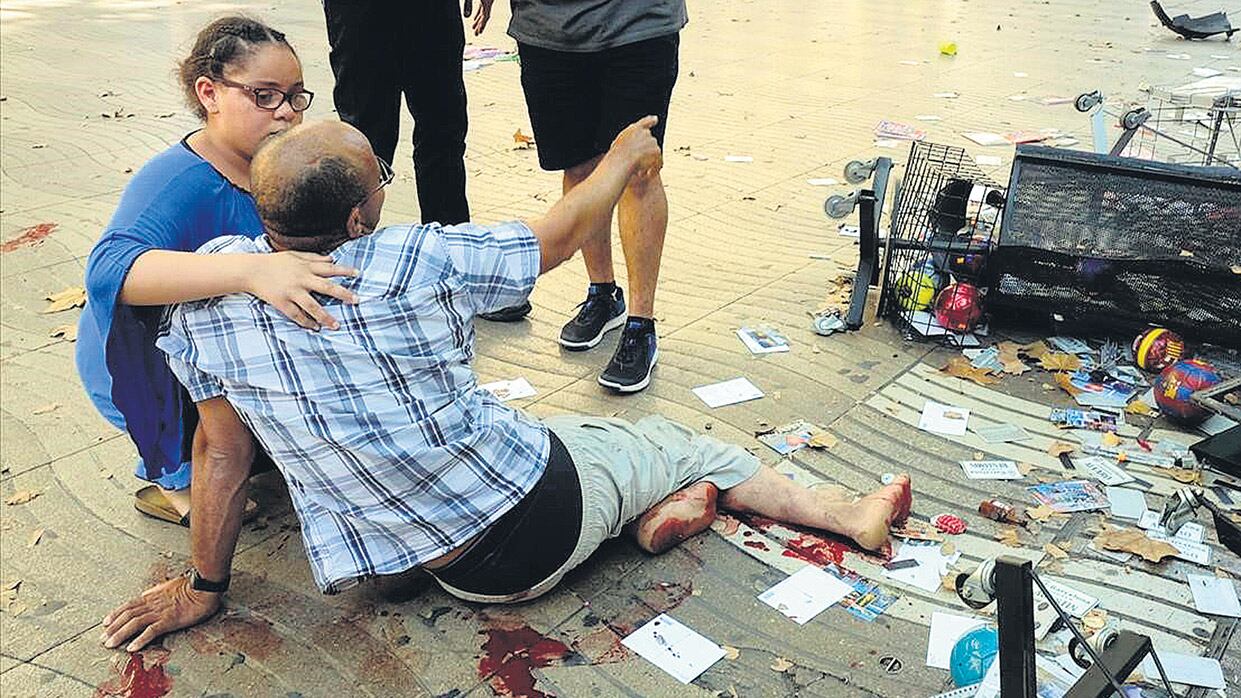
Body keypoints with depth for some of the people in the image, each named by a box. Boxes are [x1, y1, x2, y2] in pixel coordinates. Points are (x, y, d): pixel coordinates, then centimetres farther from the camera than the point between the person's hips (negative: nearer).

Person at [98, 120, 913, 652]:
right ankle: (848, 513, 31)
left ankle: (655, 512, 14)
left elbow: (223, 456, -3)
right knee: (672, 437, 23)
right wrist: (624, 157, 14)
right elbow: (556, 237, -5)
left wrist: (203, 588, 13)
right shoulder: (414, 261, -22)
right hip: (545, 515, -4)